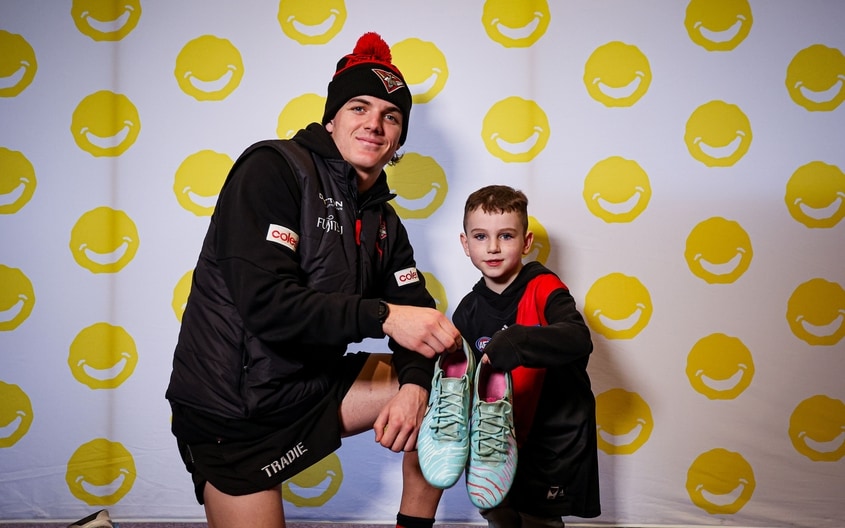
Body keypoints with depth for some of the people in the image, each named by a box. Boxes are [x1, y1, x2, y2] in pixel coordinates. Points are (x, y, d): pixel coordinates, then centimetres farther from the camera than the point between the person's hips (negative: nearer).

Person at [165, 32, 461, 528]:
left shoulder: (383, 221, 7)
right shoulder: (274, 168, -15)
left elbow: (417, 315, 4)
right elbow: (264, 301, -27)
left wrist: (414, 383, -17)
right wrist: (382, 316, -29)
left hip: (314, 384, 7)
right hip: (234, 411, -7)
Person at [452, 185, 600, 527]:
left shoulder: (543, 288, -15)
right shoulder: (470, 310, 1)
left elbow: (579, 339, -34)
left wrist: (518, 341, -48)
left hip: (555, 432, -5)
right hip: (503, 433, 5)